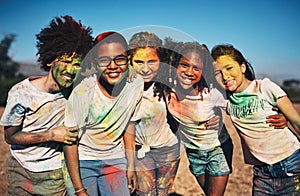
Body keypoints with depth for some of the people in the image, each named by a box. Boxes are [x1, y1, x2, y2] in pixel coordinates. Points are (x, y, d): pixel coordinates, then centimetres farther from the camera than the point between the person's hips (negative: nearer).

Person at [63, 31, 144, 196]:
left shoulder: (136, 84, -13)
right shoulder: (82, 92, -23)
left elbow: (128, 123, 2)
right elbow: (70, 143, -15)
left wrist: (131, 166, 4)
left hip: (115, 159, 3)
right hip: (82, 161, -3)